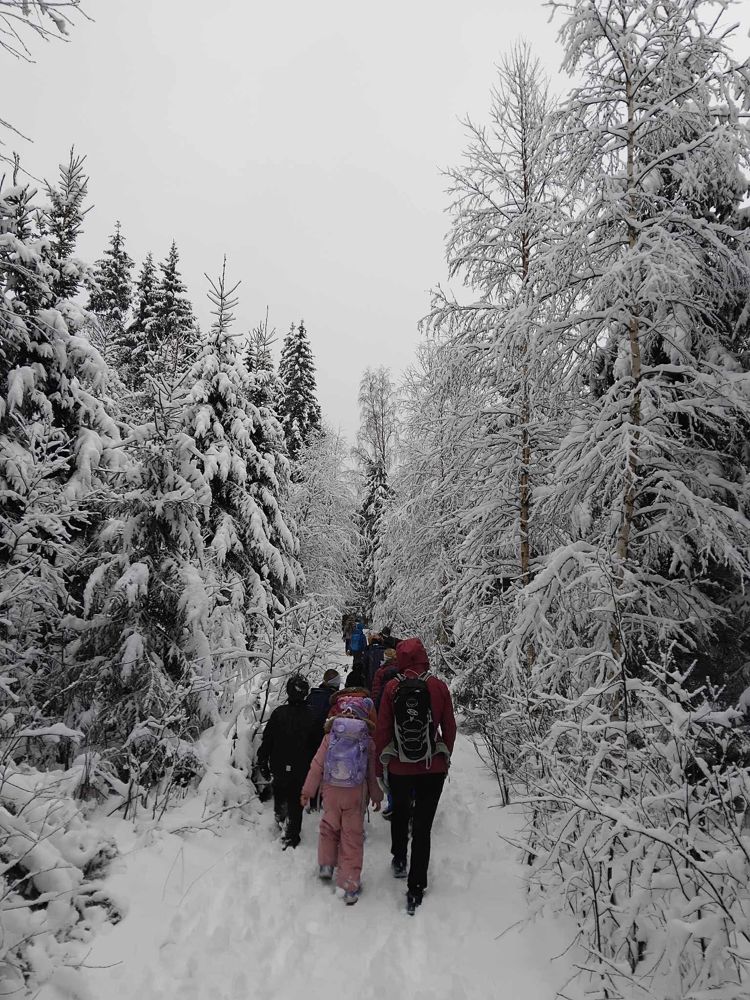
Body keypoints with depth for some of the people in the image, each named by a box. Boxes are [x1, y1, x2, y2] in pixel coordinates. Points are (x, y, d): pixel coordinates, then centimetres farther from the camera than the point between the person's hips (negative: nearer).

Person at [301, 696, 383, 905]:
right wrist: (376, 795, 17)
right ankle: (350, 886, 12)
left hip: (331, 793, 1)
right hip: (356, 795, -1)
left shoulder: (329, 737, -6)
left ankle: (326, 865, 35)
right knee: (353, 836, 8)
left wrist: (307, 791, 7)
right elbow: (371, 773, 3)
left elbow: (317, 766, -3)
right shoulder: (368, 741, -5)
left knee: (329, 826, 25)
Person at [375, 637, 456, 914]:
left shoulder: (392, 687, -11)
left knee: (400, 811, 28)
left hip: (398, 767, 1)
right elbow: (449, 728, 0)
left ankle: (399, 861, 42)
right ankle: (416, 888, 14)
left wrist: (381, 763, 8)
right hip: (432, 768, -1)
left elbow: (382, 729, -6)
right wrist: (445, 757, 16)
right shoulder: (438, 686, -9)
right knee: (423, 826, 9)